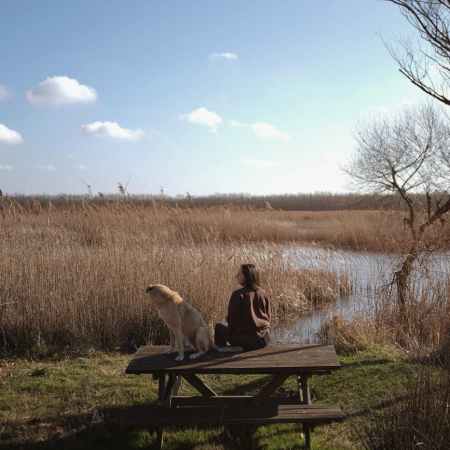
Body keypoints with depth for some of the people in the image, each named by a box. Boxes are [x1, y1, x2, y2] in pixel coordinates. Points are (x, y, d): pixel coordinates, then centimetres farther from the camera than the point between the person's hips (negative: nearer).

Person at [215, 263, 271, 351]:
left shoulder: (238, 295, -14)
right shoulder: (263, 294, 1)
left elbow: (231, 319, -7)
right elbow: (268, 317, 10)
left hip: (247, 340, -5)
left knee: (219, 327, 18)